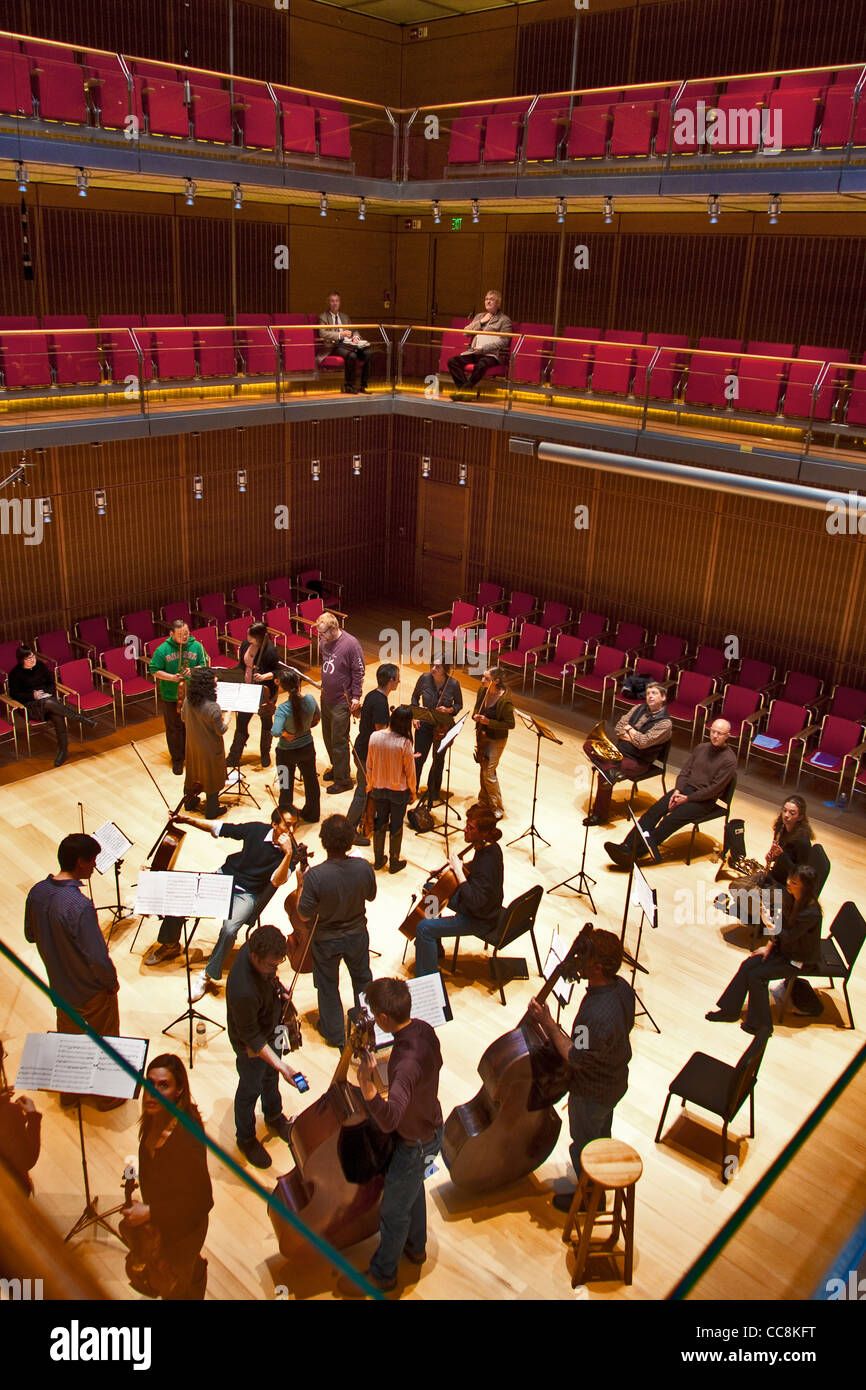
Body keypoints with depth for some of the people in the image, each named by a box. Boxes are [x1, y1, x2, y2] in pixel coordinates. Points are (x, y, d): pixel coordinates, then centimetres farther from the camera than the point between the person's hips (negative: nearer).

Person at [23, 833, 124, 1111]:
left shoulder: (37, 893, -13)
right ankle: (108, 1095, 38)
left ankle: (70, 1092, 48)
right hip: (92, 991, -6)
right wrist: (111, 981, -13)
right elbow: (98, 959, -32)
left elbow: (30, 935, 5)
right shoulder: (80, 906, -36)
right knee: (105, 1043, 18)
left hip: (59, 986, 7)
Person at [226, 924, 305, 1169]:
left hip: (271, 1027, 7)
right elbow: (251, 1038, -31)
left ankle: (274, 1116, 57)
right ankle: (246, 1139, 46)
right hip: (252, 1046, -7)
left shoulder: (256, 950, -25)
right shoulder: (243, 992, -46)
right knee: (250, 1089, 19)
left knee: (271, 1076, 30)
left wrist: (277, 989, 7)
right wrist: (280, 1064, -32)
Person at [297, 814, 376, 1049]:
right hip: (357, 935, 3)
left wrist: (301, 886, -9)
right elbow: (371, 896, -5)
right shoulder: (363, 867, -24)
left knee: (328, 987, 22)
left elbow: (305, 915, -22)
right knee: (362, 979, 28)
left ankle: (335, 1035, 40)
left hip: (326, 940, -3)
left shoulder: (315, 876, -34)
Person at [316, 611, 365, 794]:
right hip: (326, 698, 7)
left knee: (339, 741, -4)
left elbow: (359, 672, -13)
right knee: (328, 737, 18)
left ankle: (343, 780, 6)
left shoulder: (351, 644, -17)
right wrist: (323, 683, 15)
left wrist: (356, 697, -15)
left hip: (341, 701, -7)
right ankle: (336, 767, 38)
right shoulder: (324, 642, 3)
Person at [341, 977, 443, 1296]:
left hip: (415, 1144, -8)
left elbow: (388, 1121, -51)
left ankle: (382, 1273, 40)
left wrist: (366, 1084, -64)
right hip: (429, 1124, 8)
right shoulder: (422, 1028, -15)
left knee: (393, 1211, 16)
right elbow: (435, 1064, 6)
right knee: (413, 1191, 32)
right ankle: (416, 1246, 56)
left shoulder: (407, 1062, -42)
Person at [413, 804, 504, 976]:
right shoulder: (487, 846, -6)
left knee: (425, 928, -17)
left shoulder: (488, 860, -34)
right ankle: (435, 948, 36)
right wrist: (462, 866, 0)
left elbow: (474, 901, -36)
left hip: (480, 920, -10)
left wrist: (458, 870, -31)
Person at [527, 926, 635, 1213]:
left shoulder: (596, 1016, -44)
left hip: (592, 1092, -8)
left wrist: (547, 1022, -26)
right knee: (601, 1135, 33)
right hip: (616, 1079, 8)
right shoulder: (622, 987, -16)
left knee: (584, 1145, 20)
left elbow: (575, 1057, -29)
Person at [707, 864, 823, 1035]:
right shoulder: (790, 897, -8)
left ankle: (760, 1024, 6)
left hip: (799, 958, -8)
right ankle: (729, 1010, 8)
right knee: (748, 965, -4)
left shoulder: (810, 913, -32)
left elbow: (787, 937, -26)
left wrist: (769, 924, -39)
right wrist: (769, 946, 3)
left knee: (756, 976, -13)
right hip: (783, 947, 8)